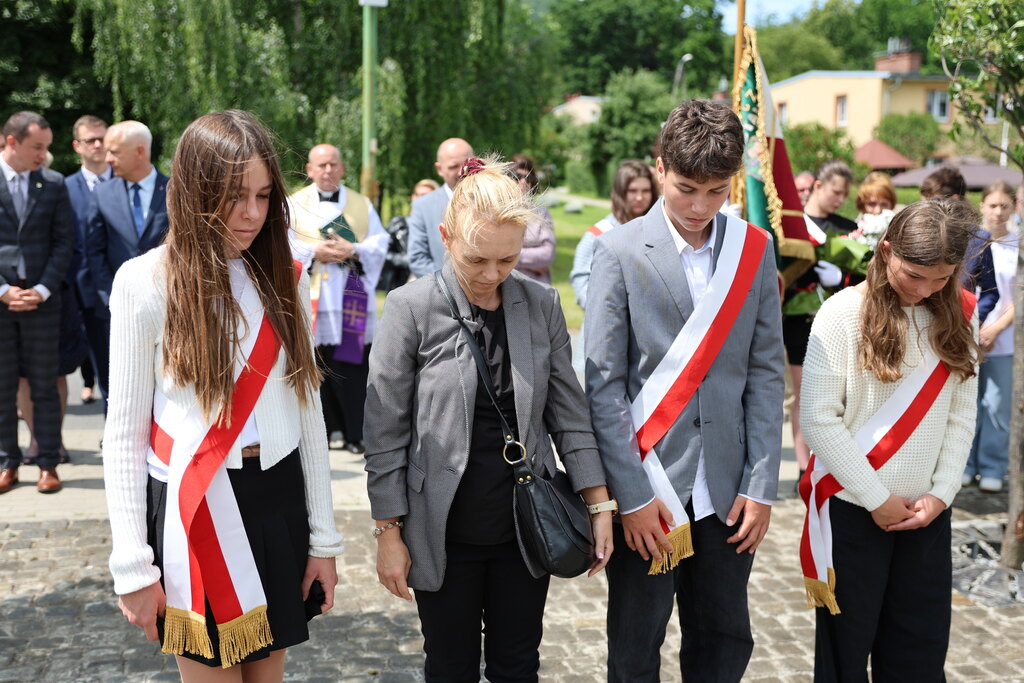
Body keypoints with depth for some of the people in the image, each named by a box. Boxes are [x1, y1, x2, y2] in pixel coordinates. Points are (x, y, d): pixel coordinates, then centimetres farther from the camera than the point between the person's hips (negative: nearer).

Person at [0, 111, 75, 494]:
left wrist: (43, 289, -6)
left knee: (44, 385, 5)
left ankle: (48, 463, 11)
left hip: (41, 300, 1)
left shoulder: (54, 184, 5)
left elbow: (64, 242, 4)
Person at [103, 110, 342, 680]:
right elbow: (125, 432, -6)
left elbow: (308, 409, 6)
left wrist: (323, 537, 6)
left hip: (279, 494, 4)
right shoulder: (145, 282, -9)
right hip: (191, 505, -3)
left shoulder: (284, 279, 3)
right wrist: (133, 567, -8)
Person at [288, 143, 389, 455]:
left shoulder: (361, 204, 15)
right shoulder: (294, 204, 11)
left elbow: (380, 242, 7)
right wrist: (314, 252, -12)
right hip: (312, 299, -1)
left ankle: (356, 433, 5)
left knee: (353, 368, -2)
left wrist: (353, 251, -10)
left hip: (351, 300, 1)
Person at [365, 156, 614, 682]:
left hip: (526, 526, 3)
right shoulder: (412, 308, -10)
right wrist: (389, 533, -6)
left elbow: (568, 413, 5)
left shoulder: (542, 305, -1)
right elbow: (385, 432, -6)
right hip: (446, 534, -2)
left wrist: (600, 505, 1)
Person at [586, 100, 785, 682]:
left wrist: (761, 485, -1)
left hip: (726, 489, 3)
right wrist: (632, 495, -12)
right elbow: (603, 383, -8)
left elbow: (766, 373, 5)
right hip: (648, 484, -3)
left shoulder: (754, 250, 4)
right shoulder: (621, 251, -7)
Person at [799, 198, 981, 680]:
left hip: (926, 513, 4)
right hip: (853, 509, -4)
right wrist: (876, 499, -11)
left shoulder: (958, 315, 3)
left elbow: (961, 416, 5)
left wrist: (942, 494, -6)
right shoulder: (844, 313, -11)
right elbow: (819, 419, -12)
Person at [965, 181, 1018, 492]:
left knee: (997, 406, 3)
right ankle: (966, 464, 18)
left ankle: (992, 469, 14)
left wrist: (996, 329, -9)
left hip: (1003, 341, 0)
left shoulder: (1018, 246, 2)